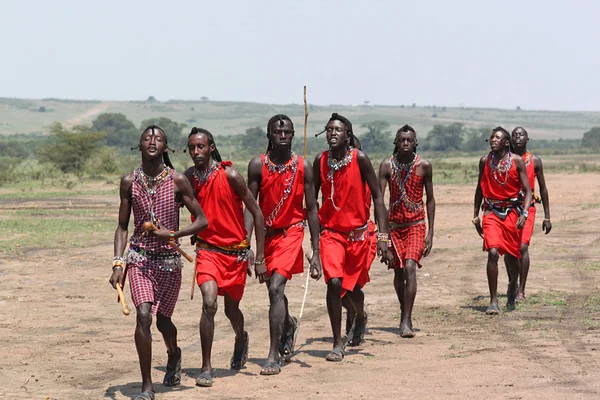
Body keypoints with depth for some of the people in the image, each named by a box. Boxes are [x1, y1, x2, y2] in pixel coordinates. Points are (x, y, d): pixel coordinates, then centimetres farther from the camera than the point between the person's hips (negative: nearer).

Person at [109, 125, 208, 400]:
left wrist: (173, 234, -17)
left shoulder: (178, 181, -6)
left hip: (169, 259, 0)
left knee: (163, 319, 12)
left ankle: (174, 354, 49)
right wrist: (118, 263, -5)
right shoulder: (129, 182, -1)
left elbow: (202, 220, -3)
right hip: (139, 257, 0)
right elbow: (122, 227, 5)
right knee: (143, 315, -17)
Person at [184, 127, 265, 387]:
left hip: (236, 251, -1)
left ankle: (241, 338, 49)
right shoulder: (188, 178, -4)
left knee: (231, 308, 13)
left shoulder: (229, 175, -14)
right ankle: (206, 368, -11)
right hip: (208, 249, 1)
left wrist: (259, 258, -11)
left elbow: (257, 213, -9)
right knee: (209, 303, -20)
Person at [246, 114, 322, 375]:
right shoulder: (258, 165, -4)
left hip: (291, 231, -3)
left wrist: (315, 252, -2)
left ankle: (274, 356, -16)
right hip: (266, 233, 3)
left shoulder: (303, 167, -4)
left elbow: (311, 209, 0)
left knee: (276, 287, -19)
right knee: (274, 288, 19)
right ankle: (288, 324, 53)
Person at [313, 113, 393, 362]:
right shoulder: (321, 161, -4)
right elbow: (312, 198, 8)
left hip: (358, 232, 0)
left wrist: (383, 236, -14)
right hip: (331, 232, 0)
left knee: (353, 285, 11)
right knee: (334, 282, -17)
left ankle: (360, 317, 47)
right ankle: (338, 343, -7)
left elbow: (377, 197, -8)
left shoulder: (360, 159, -11)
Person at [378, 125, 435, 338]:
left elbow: (430, 199, 4)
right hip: (395, 225, 2)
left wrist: (430, 232, 1)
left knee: (410, 267, -19)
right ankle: (404, 312, 34)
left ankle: (406, 321, -19)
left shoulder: (424, 166, -3)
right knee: (398, 272, 11)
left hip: (416, 225, -2)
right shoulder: (387, 165, -4)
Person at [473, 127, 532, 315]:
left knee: (511, 255, 8)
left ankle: (513, 285, 41)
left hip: (512, 212, 0)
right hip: (491, 212, 1)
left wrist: (524, 213, -16)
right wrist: (475, 216, 14)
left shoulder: (517, 161, -4)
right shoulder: (485, 161, 3)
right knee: (493, 252, -16)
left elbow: (527, 191, -3)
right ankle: (493, 301, -14)